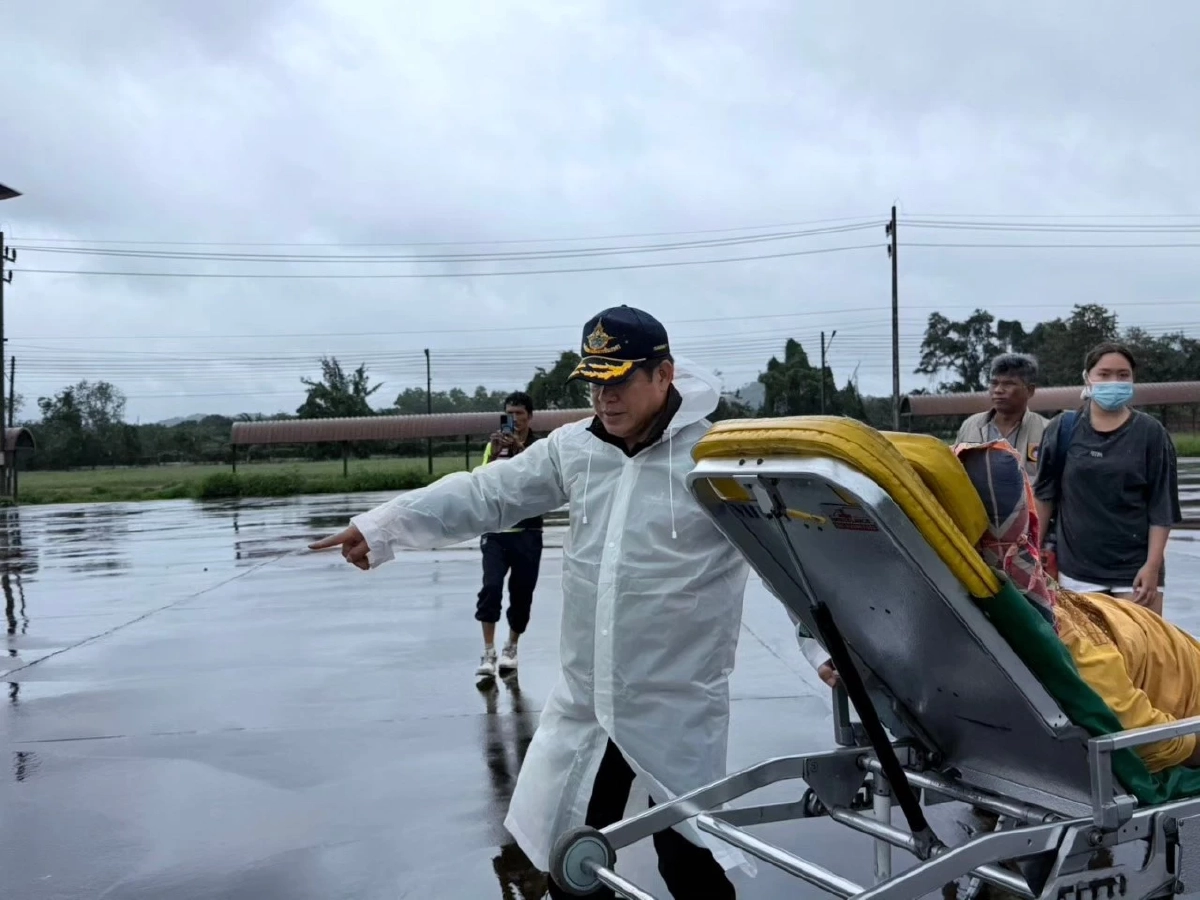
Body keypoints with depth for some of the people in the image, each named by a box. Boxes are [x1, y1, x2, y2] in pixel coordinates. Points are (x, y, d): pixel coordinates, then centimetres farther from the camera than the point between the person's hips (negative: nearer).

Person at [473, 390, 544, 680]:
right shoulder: (494, 446, 4)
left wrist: (521, 450, -28)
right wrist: (495, 454, -20)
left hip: (528, 533, 0)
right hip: (496, 531, 0)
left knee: (521, 594, 6)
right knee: (491, 587, -14)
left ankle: (511, 648, 27)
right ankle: (488, 653, -10)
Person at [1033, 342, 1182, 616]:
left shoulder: (1150, 433, 0)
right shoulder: (1063, 429, 2)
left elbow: (1162, 506, -1)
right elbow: (1044, 494, 9)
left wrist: (1153, 565, -8)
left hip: (1136, 567, -1)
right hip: (1077, 567, 1)